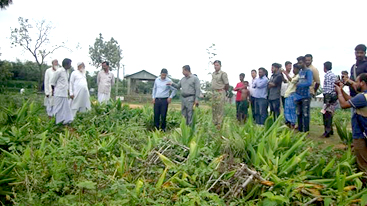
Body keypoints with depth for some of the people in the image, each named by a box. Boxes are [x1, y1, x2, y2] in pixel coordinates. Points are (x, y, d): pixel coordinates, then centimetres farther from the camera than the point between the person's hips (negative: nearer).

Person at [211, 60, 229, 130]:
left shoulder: (223, 74, -9)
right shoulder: (213, 74, 14)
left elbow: (227, 85, -9)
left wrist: (223, 91, 0)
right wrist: (214, 91, 13)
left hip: (220, 93, -8)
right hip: (214, 92, 8)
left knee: (220, 108, -6)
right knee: (214, 108, 12)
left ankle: (219, 124, -2)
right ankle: (214, 123, 22)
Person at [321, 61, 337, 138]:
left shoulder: (327, 75, -13)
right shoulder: (333, 75, 16)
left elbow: (328, 89, -19)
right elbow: (334, 86, 17)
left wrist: (327, 101, -19)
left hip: (329, 96, -9)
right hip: (334, 96, 9)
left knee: (326, 114, -6)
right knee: (329, 114, 14)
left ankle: (327, 132, -5)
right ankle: (330, 130, 20)